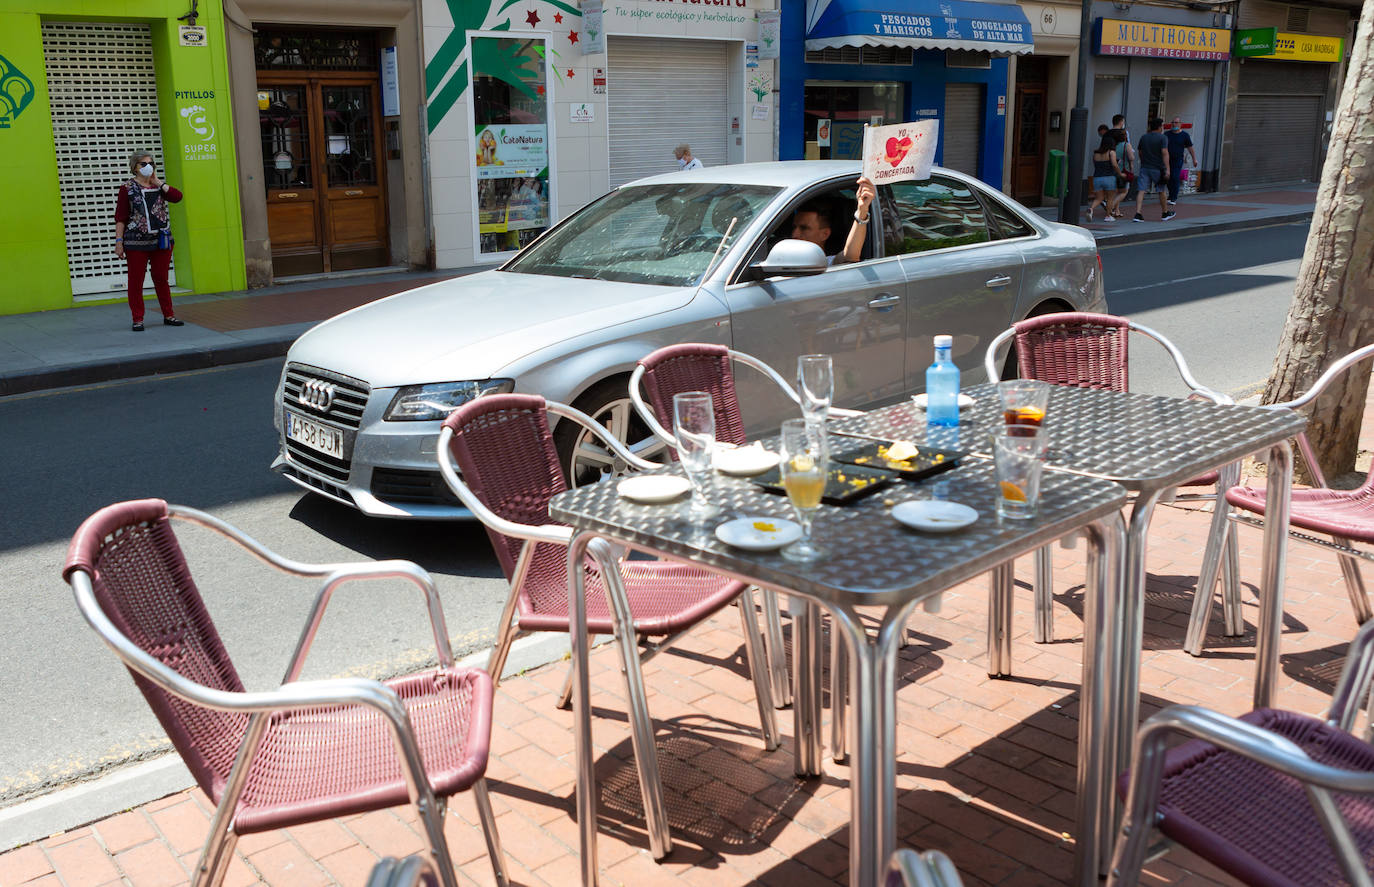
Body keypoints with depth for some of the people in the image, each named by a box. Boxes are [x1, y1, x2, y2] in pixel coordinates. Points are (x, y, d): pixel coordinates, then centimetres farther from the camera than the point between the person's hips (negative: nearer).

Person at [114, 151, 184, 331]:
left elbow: (177, 196, -7)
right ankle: (138, 320, 7)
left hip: (161, 241, 3)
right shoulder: (127, 188, 1)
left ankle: (168, 315, 18)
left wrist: (157, 181, -3)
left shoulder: (158, 186, 12)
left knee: (161, 279, 10)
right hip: (136, 243, -3)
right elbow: (120, 218, -3)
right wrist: (118, 241, -11)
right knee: (136, 281, 1)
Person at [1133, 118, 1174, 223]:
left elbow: (1139, 153, 17)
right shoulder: (1162, 138, -7)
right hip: (1157, 169, -3)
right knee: (1161, 191, 12)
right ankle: (1165, 213, 27)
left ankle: (1138, 214, -17)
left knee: (1141, 190, -4)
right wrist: (1167, 170, -17)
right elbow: (1165, 153, -15)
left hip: (1144, 168, 3)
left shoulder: (1143, 137, 9)